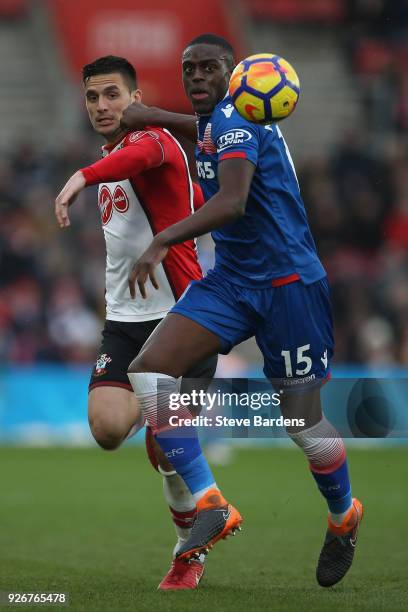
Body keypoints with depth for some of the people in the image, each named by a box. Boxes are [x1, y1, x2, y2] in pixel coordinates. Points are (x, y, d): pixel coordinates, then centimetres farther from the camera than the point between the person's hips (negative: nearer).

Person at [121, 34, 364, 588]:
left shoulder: (235, 119, -18)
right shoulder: (216, 120, 8)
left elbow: (232, 202, -34)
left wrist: (163, 241, -44)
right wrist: (152, 116, 34)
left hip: (288, 283, -8)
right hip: (233, 279, 8)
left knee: (303, 423, -1)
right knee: (148, 370, -12)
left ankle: (344, 518, 29)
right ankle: (210, 506, -11)